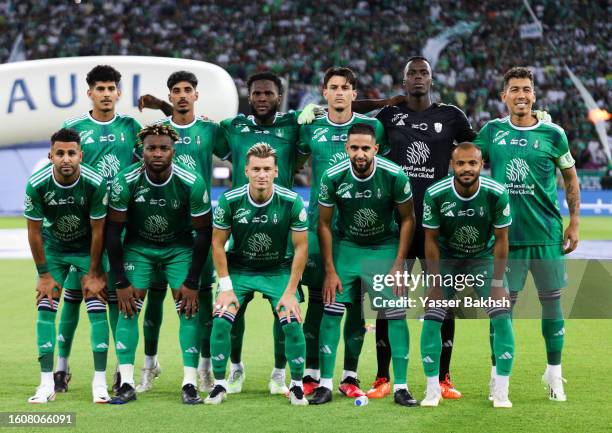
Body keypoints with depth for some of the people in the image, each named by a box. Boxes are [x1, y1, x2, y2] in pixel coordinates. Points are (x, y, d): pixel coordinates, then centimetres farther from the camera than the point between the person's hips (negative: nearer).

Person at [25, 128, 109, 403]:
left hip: (87, 248, -1)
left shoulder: (95, 183, -27)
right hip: (53, 248, 1)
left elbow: (97, 231, -16)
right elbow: (34, 231, -12)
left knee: (97, 309, -11)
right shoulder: (37, 184, -25)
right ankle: (47, 384, -4)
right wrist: (44, 274, -8)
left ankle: (100, 383, -4)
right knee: (46, 308, -9)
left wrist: (94, 273, -10)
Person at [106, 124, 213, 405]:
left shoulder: (191, 183, -24)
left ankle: (189, 384, -8)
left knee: (189, 309, -12)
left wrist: (192, 282, -14)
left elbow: (203, 233, -13)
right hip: (138, 245, 0)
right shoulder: (125, 182, -23)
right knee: (127, 308, -11)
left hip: (179, 247, 0)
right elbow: (113, 231, -13)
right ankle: (126, 384, -7)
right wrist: (121, 282, -13)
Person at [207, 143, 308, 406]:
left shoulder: (291, 202, -19)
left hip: (279, 271, 0)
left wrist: (290, 292, -13)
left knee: (292, 323, -17)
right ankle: (219, 385, 1)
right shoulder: (230, 200, -18)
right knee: (220, 321, -17)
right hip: (238, 269, 1)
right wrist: (226, 286, -11)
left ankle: (297, 386, 3)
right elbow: (218, 242, -6)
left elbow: (301, 247, -10)